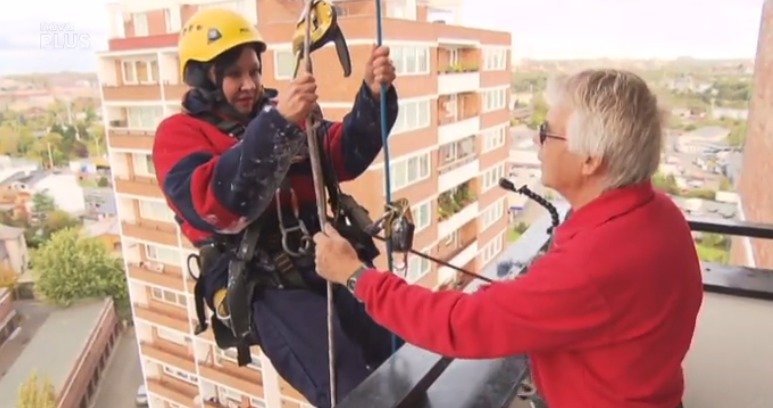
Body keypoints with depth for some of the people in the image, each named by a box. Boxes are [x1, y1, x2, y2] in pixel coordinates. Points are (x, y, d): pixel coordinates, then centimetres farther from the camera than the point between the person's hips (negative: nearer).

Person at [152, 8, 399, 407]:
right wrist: (277, 127, -32)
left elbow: (345, 156, 2)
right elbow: (214, 208, -22)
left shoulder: (275, 112, 14)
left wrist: (373, 96, -15)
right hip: (258, 286, -5)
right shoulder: (180, 134, -1)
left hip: (323, 262, 5)